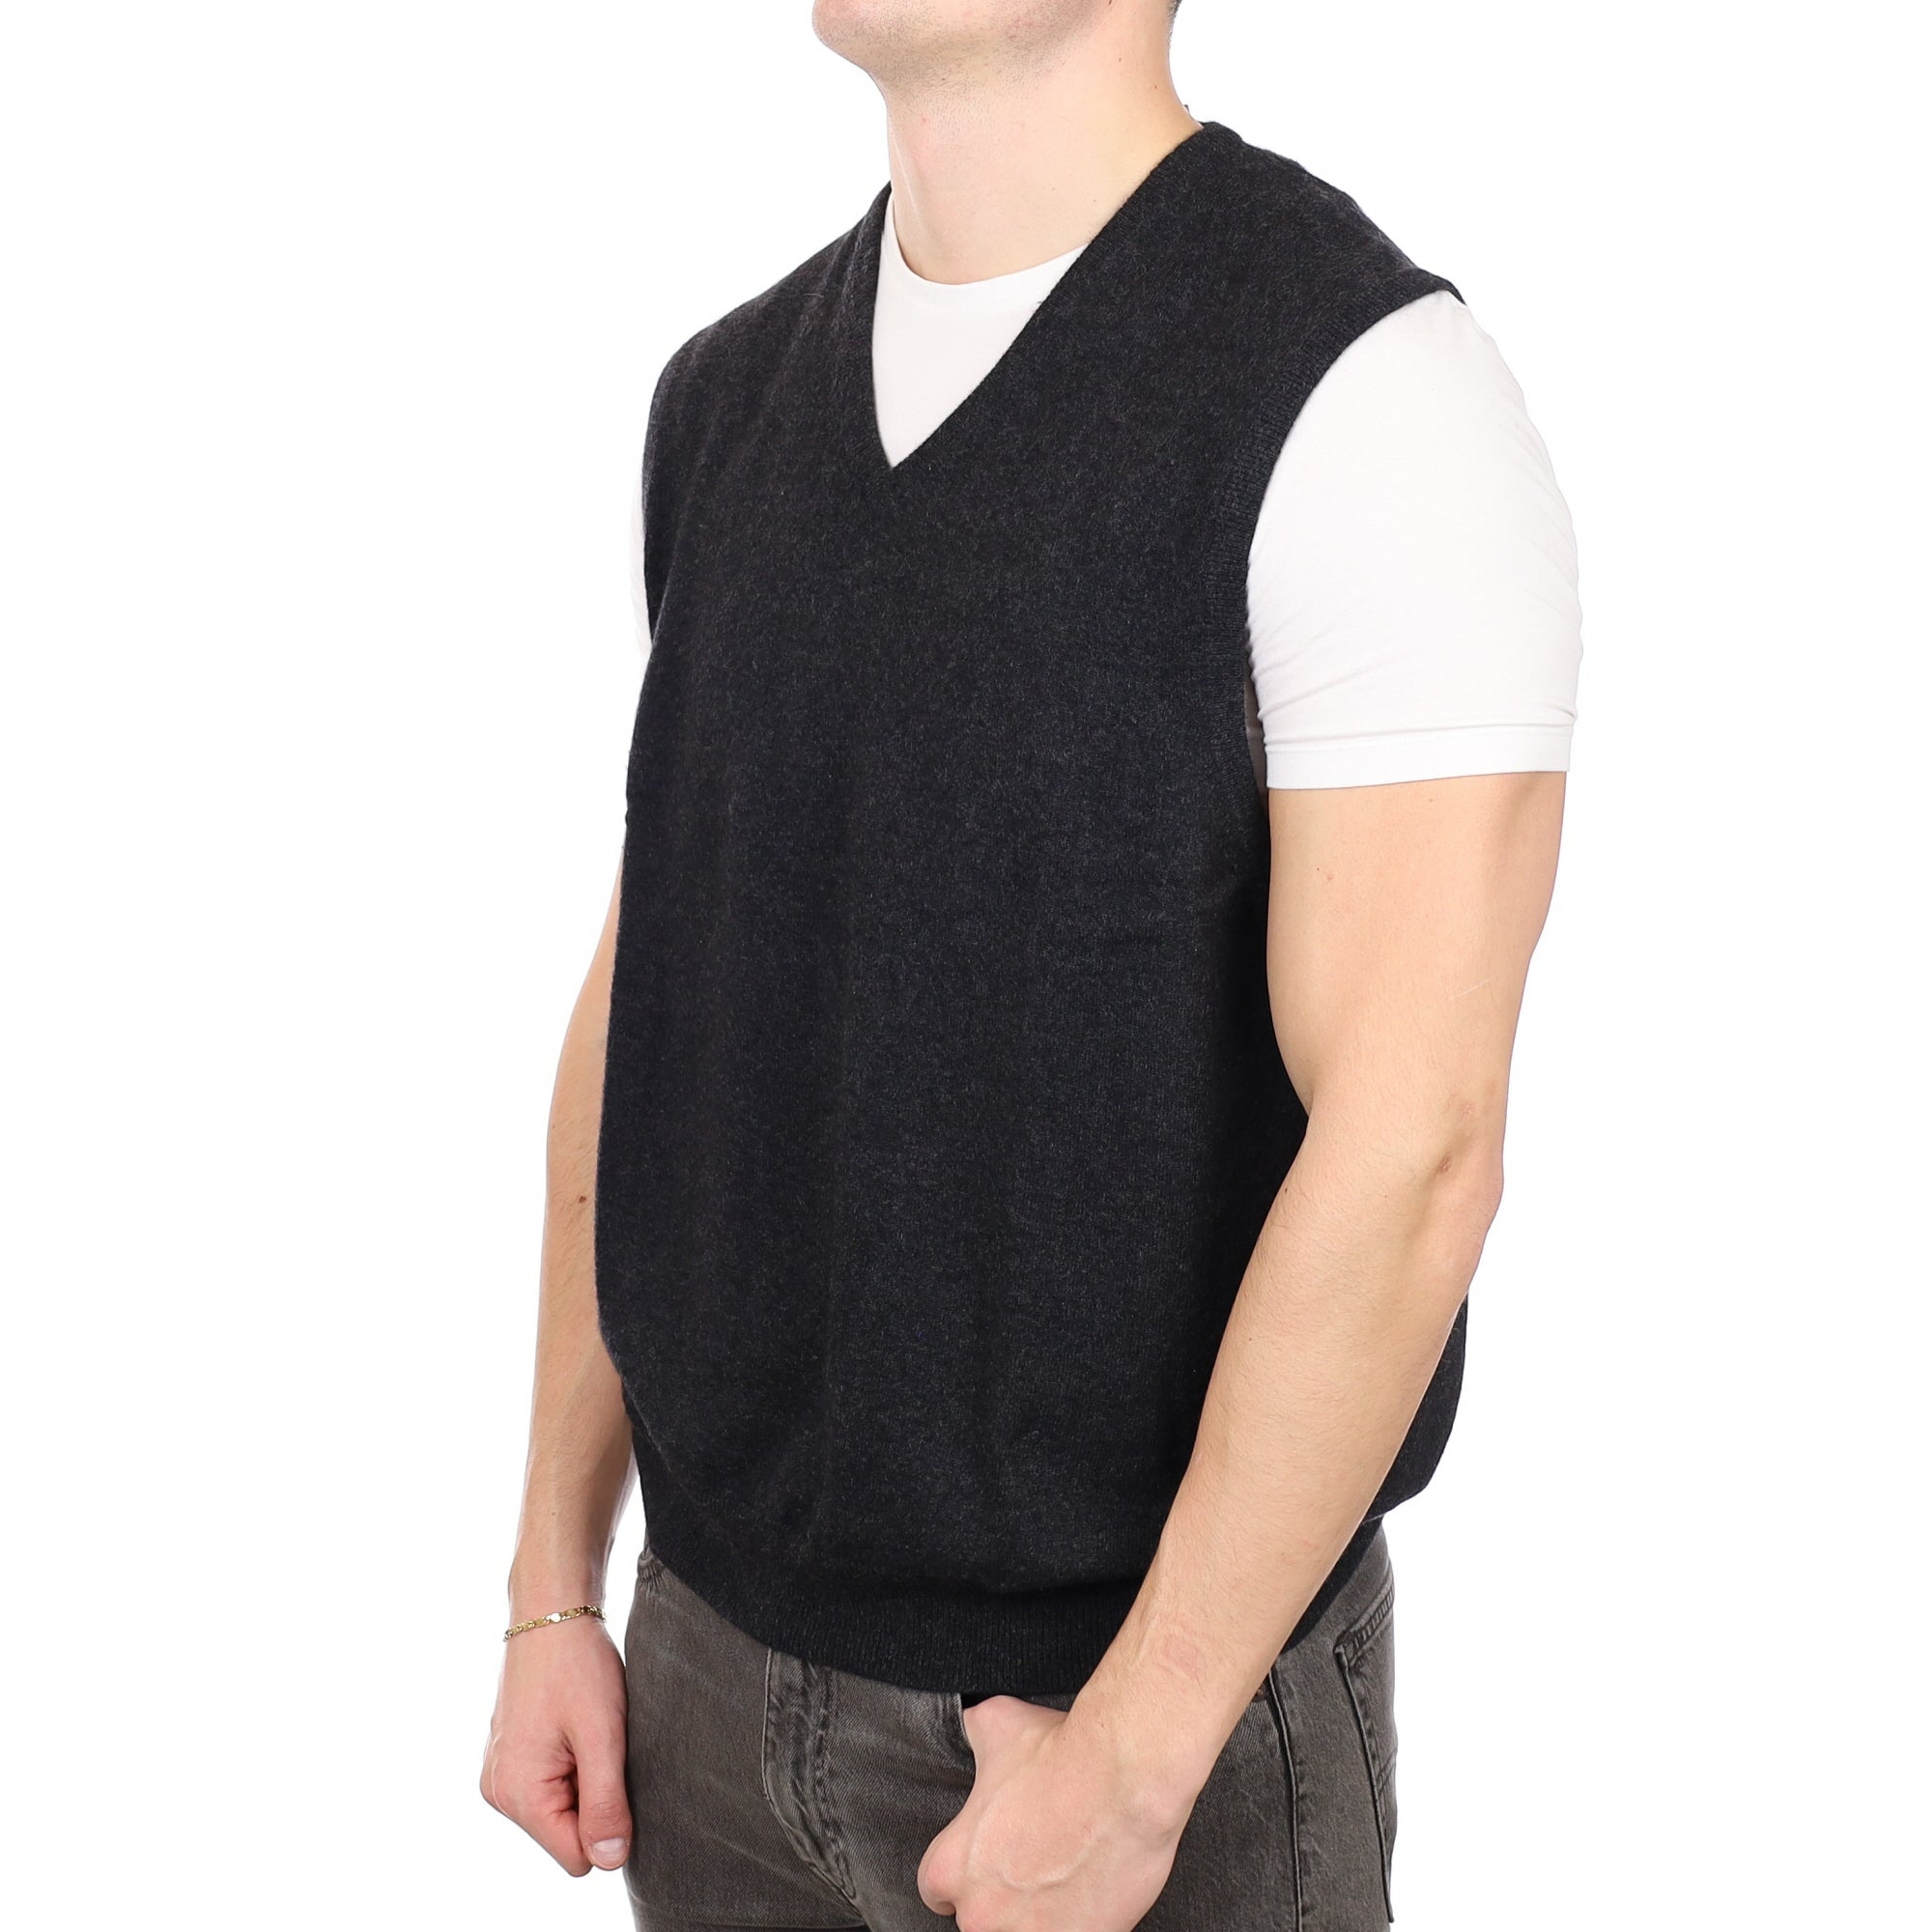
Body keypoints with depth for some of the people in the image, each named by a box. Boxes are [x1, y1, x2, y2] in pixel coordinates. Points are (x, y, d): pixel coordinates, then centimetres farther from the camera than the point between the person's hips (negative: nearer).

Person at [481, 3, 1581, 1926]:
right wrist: (552, 1591, 8)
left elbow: (1410, 1151, -21)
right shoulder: (726, 397, 3)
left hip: (1164, 1685, -5)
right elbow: (644, 992, 8)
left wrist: (1128, 1759, -18)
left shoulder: (1364, 390, -17)